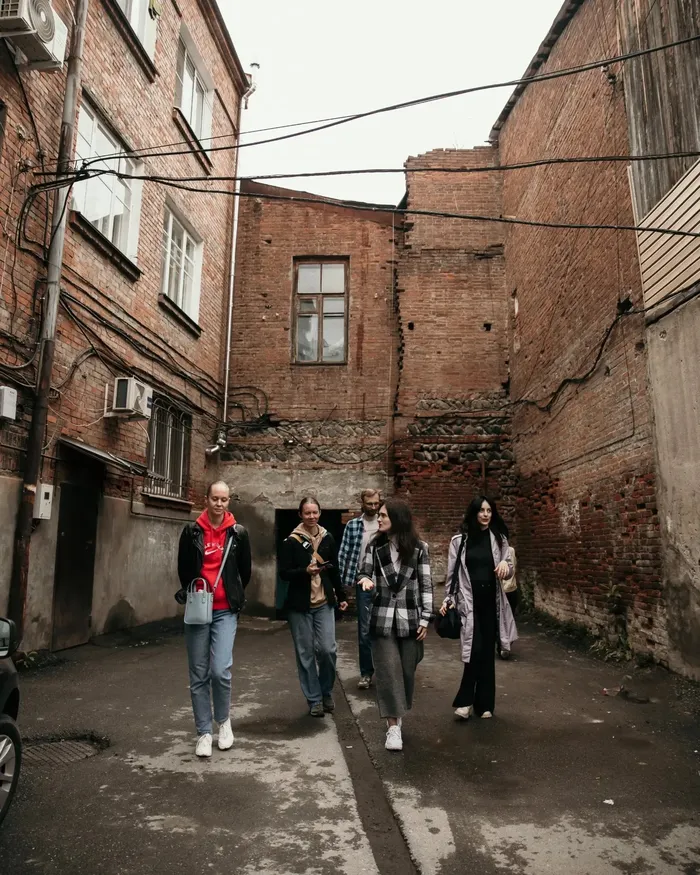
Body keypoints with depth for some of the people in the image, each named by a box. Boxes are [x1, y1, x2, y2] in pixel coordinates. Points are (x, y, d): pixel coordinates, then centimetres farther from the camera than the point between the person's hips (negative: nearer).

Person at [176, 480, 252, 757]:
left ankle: (224, 721, 16)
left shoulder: (238, 533, 0)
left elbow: (245, 571, 10)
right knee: (199, 675, 6)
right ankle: (204, 733, 21)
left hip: (225, 612, -1)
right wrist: (191, 594, 5)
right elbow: (183, 569, 9)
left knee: (221, 670, -11)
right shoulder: (191, 531, -1)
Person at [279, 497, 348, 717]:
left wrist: (341, 596, 17)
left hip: (324, 603, 3)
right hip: (300, 605, -2)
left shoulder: (328, 539, 6)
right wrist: (306, 571, -22)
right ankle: (314, 699, 17)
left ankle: (326, 692, 21)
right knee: (306, 653, 3)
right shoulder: (292, 541, -6)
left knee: (327, 649, -3)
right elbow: (284, 573, -7)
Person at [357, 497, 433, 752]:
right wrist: (365, 579, -21)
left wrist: (425, 619, -5)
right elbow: (363, 572, 4)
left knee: (406, 670, 10)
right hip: (383, 618, 0)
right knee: (388, 670, -3)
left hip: (409, 618, 0)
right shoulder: (375, 546, 0)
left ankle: (398, 714, 32)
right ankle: (393, 727, 2)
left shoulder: (419, 548, -5)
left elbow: (426, 585, -2)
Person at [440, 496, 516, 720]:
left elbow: (508, 573, 7)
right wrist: (447, 599, -2)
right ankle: (465, 700, 7)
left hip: (491, 601, 3)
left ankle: (484, 703, 21)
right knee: (474, 649, -10)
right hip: (469, 601, -2)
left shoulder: (499, 538, 5)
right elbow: (452, 573, 3)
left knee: (488, 651, 8)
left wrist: (506, 564, -15)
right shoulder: (459, 540, -1)